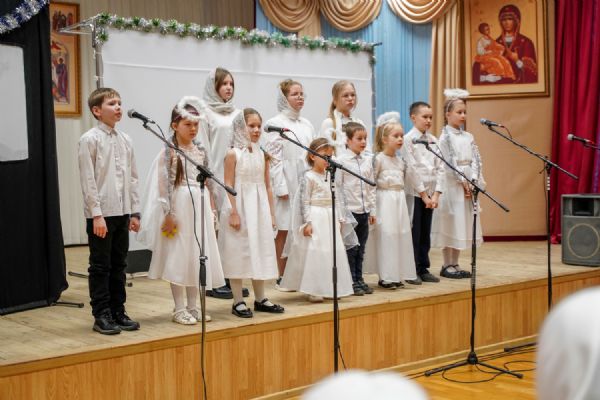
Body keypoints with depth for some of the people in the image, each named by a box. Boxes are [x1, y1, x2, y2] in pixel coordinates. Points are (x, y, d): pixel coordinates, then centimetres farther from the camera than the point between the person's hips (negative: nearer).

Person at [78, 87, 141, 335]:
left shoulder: (125, 140, 10)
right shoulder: (90, 139, -7)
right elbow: (88, 180, -11)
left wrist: (134, 212, 9)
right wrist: (96, 214, -15)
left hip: (122, 212, 6)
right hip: (101, 214, -6)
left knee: (119, 265, 12)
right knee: (100, 266, 2)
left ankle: (118, 312, 21)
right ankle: (101, 316, 10)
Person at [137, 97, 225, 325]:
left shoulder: (200, 150, 9)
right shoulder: (169, 152, -7)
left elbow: (207, 181, 13)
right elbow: (165, 184, -11)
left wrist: (211, 208, 10)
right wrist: (169, 213, -14)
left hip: (199, 204, 6)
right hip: (179, 205, -6)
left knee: (197, 255, 9)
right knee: (178, 256, 0)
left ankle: (193, 306, 19)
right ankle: (179, 309, 9)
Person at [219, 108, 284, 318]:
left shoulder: (262, 154, 8)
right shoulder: (233, 153, -8)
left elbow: (267, 185, 11)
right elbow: (228, 185, -11)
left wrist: (270, 212, 9)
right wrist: (233, 213, -16)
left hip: (259, 207, 6)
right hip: (240, 206, -6)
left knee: (260, 251, 11)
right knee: (239, 252, 0)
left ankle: (260, 299, 21)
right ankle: (238, 302, 8)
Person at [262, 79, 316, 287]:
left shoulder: (306, 124, 15)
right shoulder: (275, 124, -3)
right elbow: (274, 158, -8)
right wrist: (281, 187, -14)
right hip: (286, 184, -5)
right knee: (283, 230, -1)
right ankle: (281, 277, 5)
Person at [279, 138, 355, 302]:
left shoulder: (329, 176, 12)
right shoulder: (309, 177, -9)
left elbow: (335, 199, 15)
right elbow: (304, 201, -12)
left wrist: (339, 219, 11)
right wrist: (307, 222, -16)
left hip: (329, 219, 7)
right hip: (315, 219, -7)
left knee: (333, 252, 8)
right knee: (314, 253, -5)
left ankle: (329, 288, 17)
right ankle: (313, 290, 0)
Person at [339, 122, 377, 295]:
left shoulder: (368, 160, 9)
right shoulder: (341, 161, -8)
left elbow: (371, 187, 13)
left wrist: (373, 210, 11)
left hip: (364, 210, 5)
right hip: (349, 210, -5)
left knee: (360, 248, 11)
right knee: (350, 248, 2)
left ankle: (359, 280, 20)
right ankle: (351, 282, 11)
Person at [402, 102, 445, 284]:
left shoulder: (433, 140, 10)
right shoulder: (408, 139, -7)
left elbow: (440, 168, 6)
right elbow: (412, 169, -12)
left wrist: (436, 194, -4)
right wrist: (424, 194, -13)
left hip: (430, 194, 6)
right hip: (414, 193, -5)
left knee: (425, 232, 11)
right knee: (413, 232, -1)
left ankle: (423, 268, 19)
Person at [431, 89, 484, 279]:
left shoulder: (468, 137, 12)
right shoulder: (445, 137, -6)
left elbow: (475, 161, 7)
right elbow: (448, 164, -12)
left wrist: (473, 181, -6)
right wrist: (463, 181, -14)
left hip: (468, 185, 6)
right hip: (452, 184, -6)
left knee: (463, 223, 8)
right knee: (450, 223, -3)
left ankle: (455, 264, 16)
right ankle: (447, 265, 5)